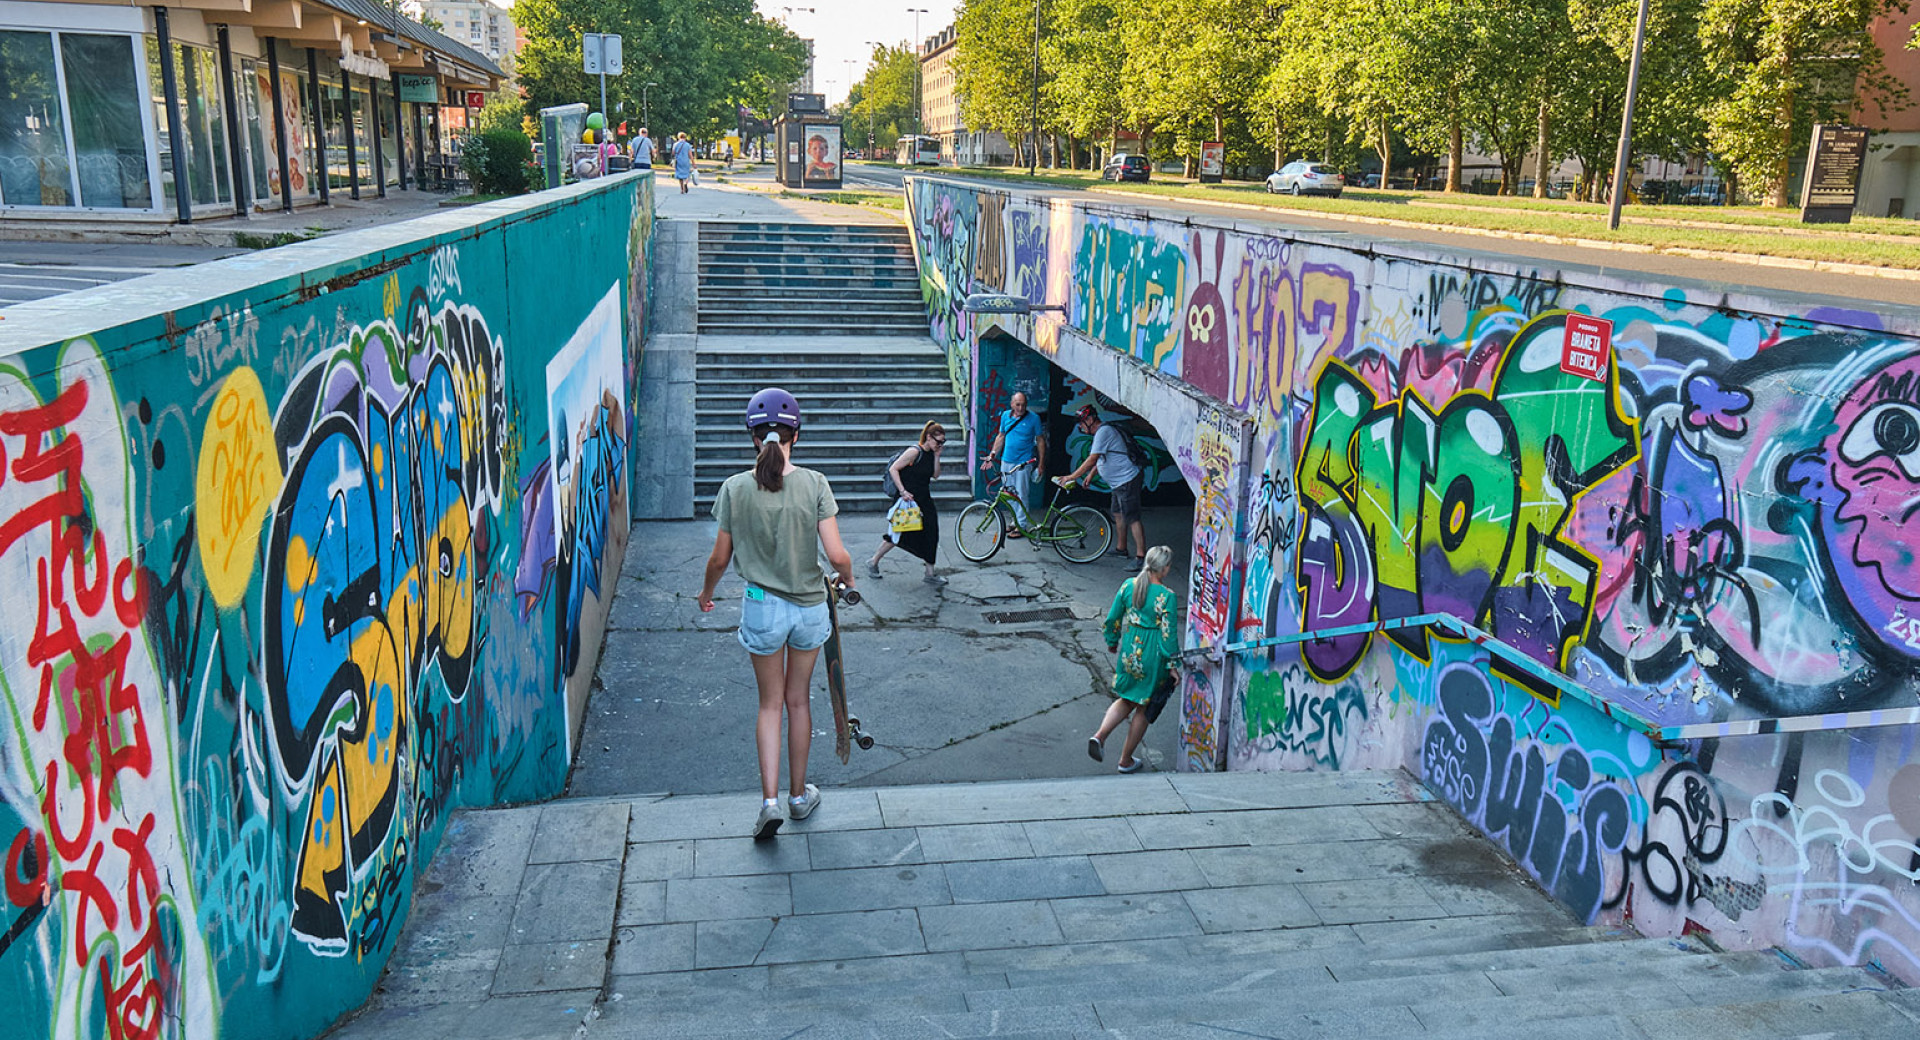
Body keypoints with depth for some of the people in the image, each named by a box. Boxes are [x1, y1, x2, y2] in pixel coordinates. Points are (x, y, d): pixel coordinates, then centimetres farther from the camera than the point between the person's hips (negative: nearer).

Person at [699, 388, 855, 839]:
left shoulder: (736, 488, -10)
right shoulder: (814, 484, -12)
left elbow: (719, 558, -2)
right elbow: (836, 554, -14)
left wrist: (707, 592, 18)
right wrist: (848, 576, 9)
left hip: (762, 607, 0)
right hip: (810, 607, 0)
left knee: (770, 704, 14)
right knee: (798, 701, 17)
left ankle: (770, 799, 4)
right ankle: (799, 794, 30)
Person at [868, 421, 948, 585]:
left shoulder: (931, 453, 6)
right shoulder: (915, 452, -17)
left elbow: (935, 475, 7)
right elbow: (893, 469, -17)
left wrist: (937, 456, -4)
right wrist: (903, 491, -21)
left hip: (924, 501, 8)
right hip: (909, 500, -8)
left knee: (930, 535, 4)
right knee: (899, 535, 0)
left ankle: (930, 574, 11)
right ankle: (873, 562, 19)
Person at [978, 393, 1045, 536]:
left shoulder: (1033, 418, -5)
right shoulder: (1005, 416, 6)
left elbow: (1040, 441, 0)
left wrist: (1041, 464, -2)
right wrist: (991, 456, 11)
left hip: (1023, 463, -4)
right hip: (1006, 461, 4)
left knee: (1021, 495, -2)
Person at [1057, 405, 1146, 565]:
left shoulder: (1103, 431, -16)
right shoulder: (1103, 431, 18)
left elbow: (1092, 460, -20)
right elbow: (1100, 460, 29)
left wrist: (1071, 477, -15)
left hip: (1127, 481, -11)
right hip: (1119, 483, 11)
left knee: (1132, 519, -12)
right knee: (1118, 515, 21)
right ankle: (1121, 548, 33)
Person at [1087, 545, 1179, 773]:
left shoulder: (1129, 585, -5)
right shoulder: (1167, 596, -19)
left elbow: (1113, 618, 4)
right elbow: (1168, 635, -16)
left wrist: (1112, 641, 21)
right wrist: (1173, 665, -6)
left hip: (1129, 651, 4)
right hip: (1153, 657, -4)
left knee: (1126, 700, 23)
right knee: (1144, 708, 13)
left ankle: (1099, 735, 2)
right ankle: (1126, 760, 22)